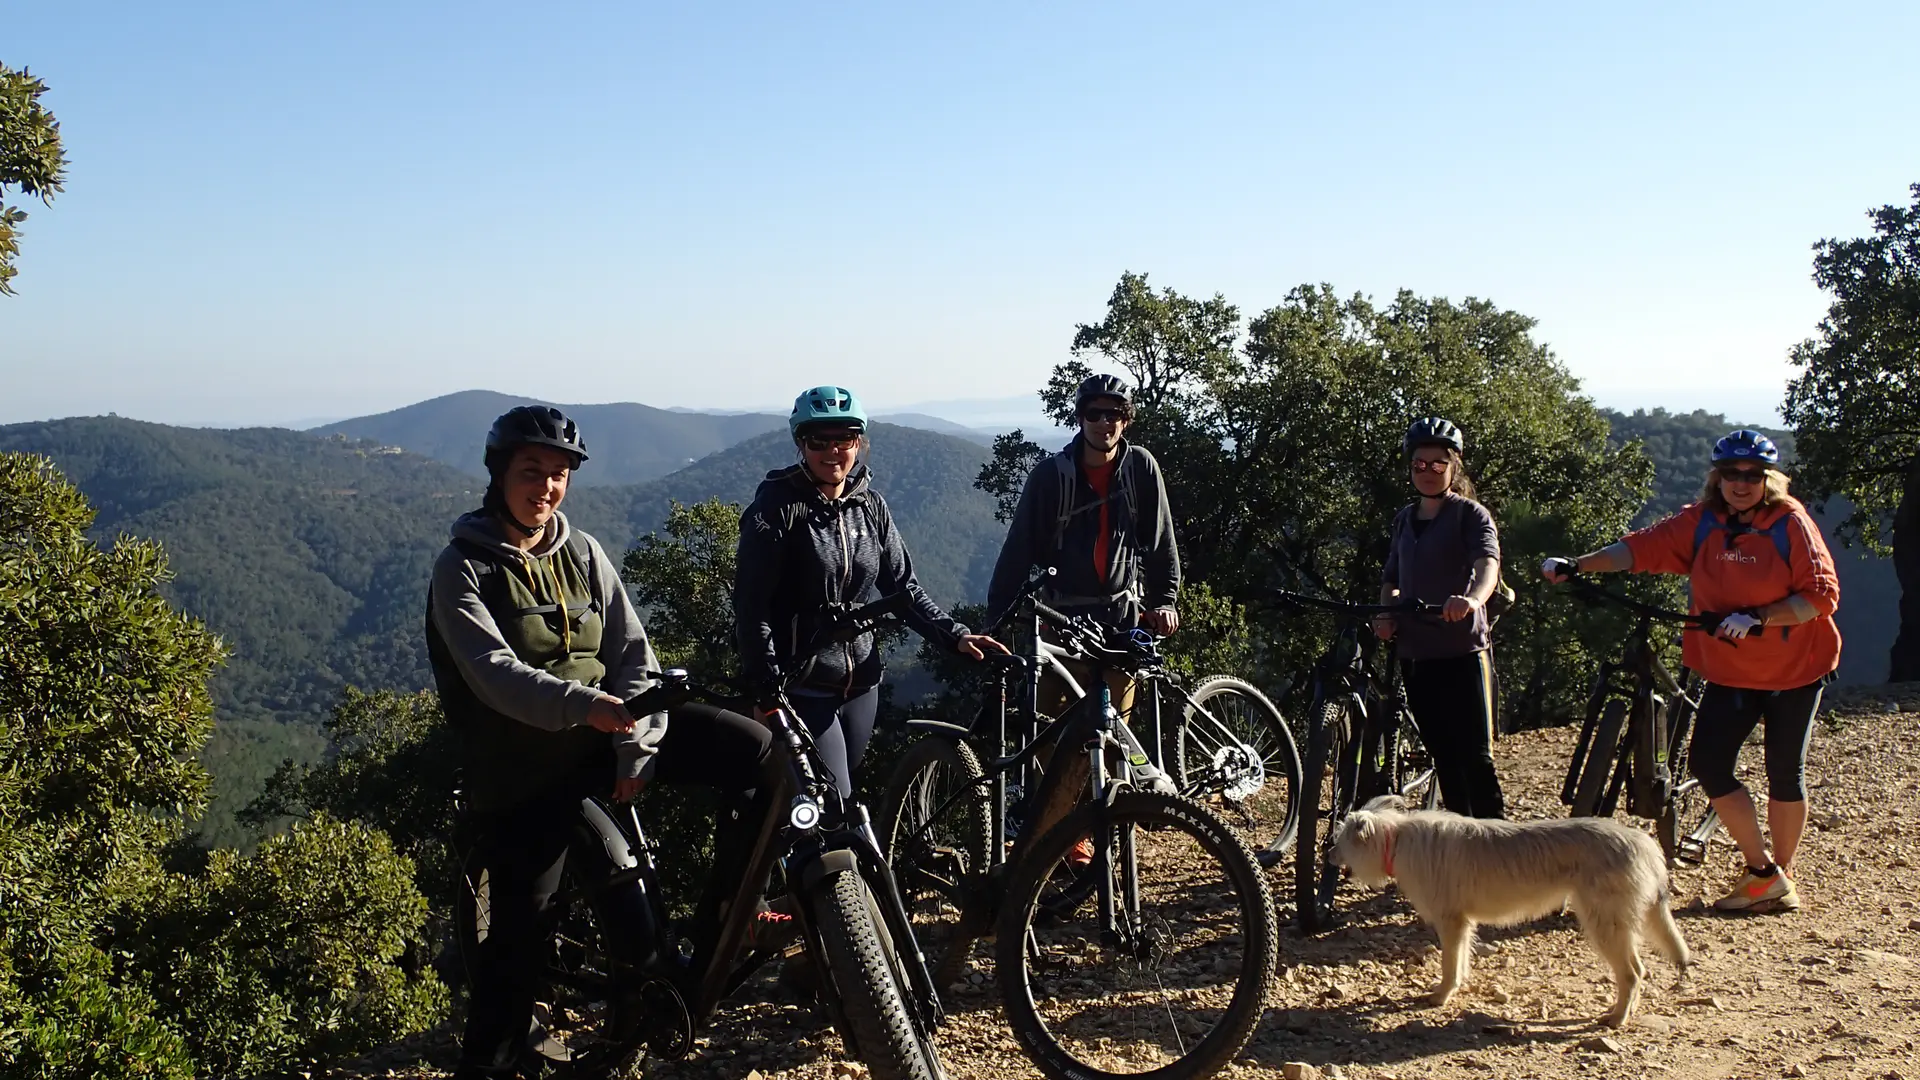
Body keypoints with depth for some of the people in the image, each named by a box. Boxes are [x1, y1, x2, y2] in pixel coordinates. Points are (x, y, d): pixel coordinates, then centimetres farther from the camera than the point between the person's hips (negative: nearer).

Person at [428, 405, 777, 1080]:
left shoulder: (583, 553, 6)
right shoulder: (463, 568, -7)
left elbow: (632, 654, 1)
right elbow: (495, 673, -22)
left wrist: (638, 750, -13)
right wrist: (584, 705, -38)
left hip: (605, 731, 4)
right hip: (521, 764, -4)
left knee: (754, 751, -12)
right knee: (524, 922, -5)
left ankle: (724, 918, 1)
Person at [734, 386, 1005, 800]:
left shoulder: (870, 506, 6)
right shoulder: (777, 507, -9)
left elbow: (901, 586, 9)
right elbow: (751, 606, -12)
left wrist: (955, 635, -4)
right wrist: (768, 690, -17)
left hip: (860, 683, 6)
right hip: (802, 687, -5)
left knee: (844, 793, 13)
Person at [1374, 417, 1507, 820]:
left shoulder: (1471, 514, -4)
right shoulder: (1405, 519, 15)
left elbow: (1488, 564, -23)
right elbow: (1392, 579, 19)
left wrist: (1472, 598, -45)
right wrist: (1384, 615, -2)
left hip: (1462, 652, -6)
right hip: (1415, 654, 6)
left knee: (1476, 757, -7)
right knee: (1443, 757, 12)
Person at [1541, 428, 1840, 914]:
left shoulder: (1790, 522, -12)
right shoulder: (1701, 521, -2)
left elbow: (1821, 593, -15)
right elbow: (1645, 546, -9)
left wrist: (1758, 619, -26)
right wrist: (1577, 565, -19)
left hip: (1793, 669, -3)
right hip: (1730, 669, 3)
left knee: (1784, 772, 5)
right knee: (1707, 762, -8)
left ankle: (1783, 876, 24)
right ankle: (1762, 873, 6)